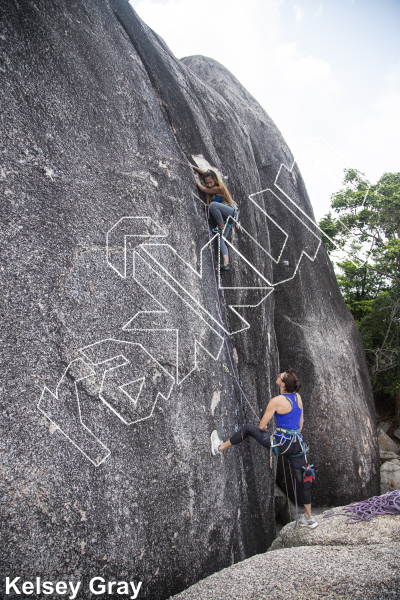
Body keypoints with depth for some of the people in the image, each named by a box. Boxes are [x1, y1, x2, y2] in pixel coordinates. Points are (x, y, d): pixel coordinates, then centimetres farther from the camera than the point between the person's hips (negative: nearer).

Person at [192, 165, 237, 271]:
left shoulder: (218, 188, -14)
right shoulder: (212, 187, 11)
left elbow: (203, 189, -7)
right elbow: (205, 174, 26)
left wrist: (196, 182, 7)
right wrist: (194, 167, 27)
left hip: (230, 212, -9)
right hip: (224, 217, 9)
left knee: (213, 204, -34)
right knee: (221, 238, -10)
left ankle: (222, 228, -21)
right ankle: (226, 263, -23)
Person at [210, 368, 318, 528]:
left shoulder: (276, 401, -15)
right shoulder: (298, 397, 4)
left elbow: (261, 426, -9)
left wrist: (262, 427, 14)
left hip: (282, 444, -7)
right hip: (297, 445, 7)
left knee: (248, 429, 8)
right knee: (301, 480, 19)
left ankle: (220, 448, 20)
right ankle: (309, 519, 32)